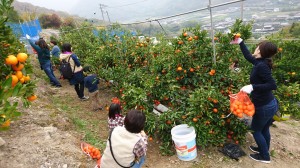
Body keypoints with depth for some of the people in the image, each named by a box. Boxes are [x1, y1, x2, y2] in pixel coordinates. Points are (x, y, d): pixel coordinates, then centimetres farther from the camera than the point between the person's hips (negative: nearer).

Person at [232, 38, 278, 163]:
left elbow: (272, 85, -29)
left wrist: (252, 87, -33)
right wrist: (240, 43, 22)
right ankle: (264, 149, 44)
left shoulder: (261, 66, -25)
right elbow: (248, 56, 19)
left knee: (256, 130, 12)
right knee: (264, 129, 25)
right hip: (271, 104, 8)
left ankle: (265, 156, 28)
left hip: (264, 107, -8)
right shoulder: (261, 62, 2)